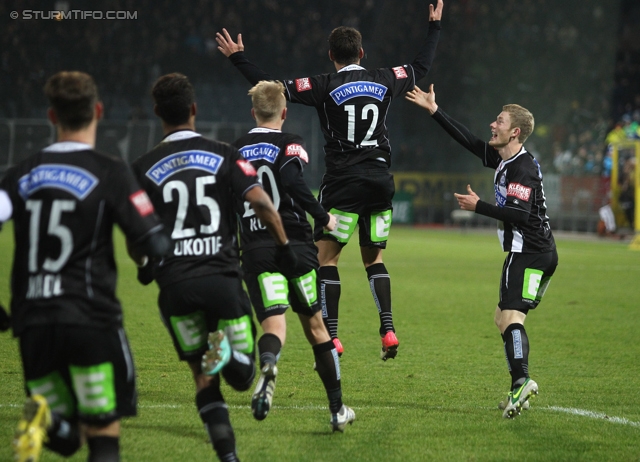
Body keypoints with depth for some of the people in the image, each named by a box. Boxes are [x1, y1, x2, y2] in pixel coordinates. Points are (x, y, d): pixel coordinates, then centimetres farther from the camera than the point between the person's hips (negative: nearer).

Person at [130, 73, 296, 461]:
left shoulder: (143, 169, 3)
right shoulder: (223, 156, 3)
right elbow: (261, 202, -8)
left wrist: (145, 267, 22)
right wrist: (284, 245, 4)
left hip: (174, 283, 1)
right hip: (222, 276, -1)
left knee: (204, 378, 11)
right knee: (242, 378, 8)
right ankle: (226, 351, -25)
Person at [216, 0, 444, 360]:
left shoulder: (326, 86, -7)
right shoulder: (384, 81, 4)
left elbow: (272, 87, -9)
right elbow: (422, 67, 22)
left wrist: (238, 58, 0)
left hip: (343, 184, -4)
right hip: (380, 181, 4)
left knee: (326, 257, 1)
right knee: (374, 258, 15)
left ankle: (331, 338, -7)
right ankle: (389, 328, 2)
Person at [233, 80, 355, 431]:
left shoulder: (237, 150, 12)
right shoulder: (289, 144, -1)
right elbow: (291, 180, -20)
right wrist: (322, 217, -11)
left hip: (255, 253, 2)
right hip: (294, 247, -2)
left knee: (274, 323, -9)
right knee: (314, 325, 13)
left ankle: (267, 365, -47)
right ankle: (338, 409, 20)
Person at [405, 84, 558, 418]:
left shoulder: (522, 168, -16)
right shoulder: (503, 159, 12)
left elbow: (521, 214, -26)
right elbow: (469, 141, 22)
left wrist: (479, 207, -20)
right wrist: (434, 111, 23)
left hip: (529, 252, -10)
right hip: (540, 253, 10)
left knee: (511, 316, -21)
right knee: (503, 317, 14)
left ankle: (521, 381, -37)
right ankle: (519, 392, 11)